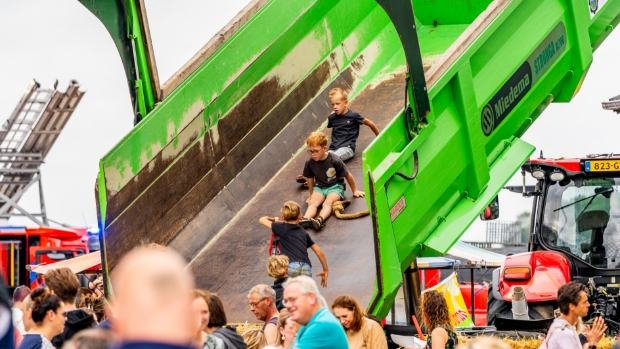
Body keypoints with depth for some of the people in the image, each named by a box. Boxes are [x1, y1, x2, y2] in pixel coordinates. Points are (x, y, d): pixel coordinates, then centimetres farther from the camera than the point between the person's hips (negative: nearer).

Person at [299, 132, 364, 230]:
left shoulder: (335, 160, -18)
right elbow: (310, 178, 12)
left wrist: (355, 190, 7)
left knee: (328, 202, -33)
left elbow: (348, 176, -5)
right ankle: (305, 219, -55)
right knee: (312, 203, -27)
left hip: (335, 186, -3)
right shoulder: (309, 163, -8)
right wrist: (311, 195, 20)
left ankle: (319, 220, -60)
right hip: (319, 187, 3)